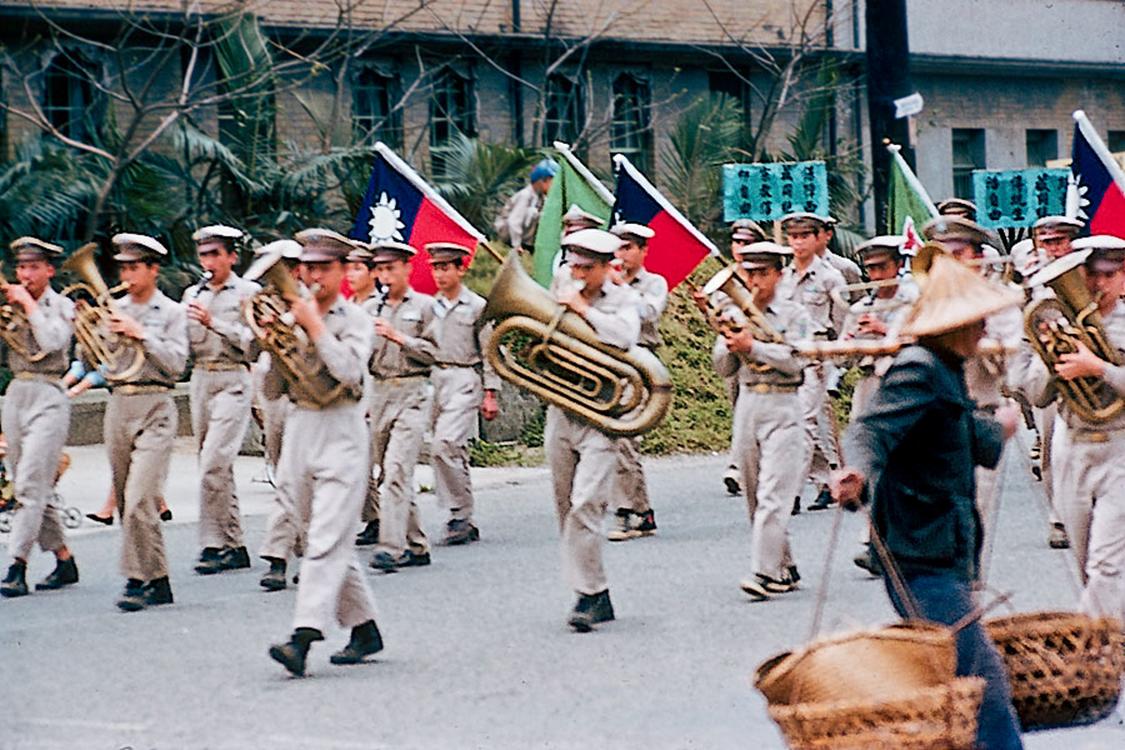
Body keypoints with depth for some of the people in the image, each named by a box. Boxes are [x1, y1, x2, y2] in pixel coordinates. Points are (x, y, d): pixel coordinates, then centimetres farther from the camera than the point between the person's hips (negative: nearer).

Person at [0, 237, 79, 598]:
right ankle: (65, 561, 19)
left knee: (30, 485, -14)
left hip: (47, 397, -6)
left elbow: (51, 342, -18)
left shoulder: (62, 306, -1)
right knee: (30, 488, 9)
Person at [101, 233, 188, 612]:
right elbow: (92, 361, 11)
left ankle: (139, 580, -13)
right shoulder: (114, 310, 12)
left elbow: (176, 363, -9)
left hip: (154, 408, -6)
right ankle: (158, 581, 16)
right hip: (118, 406, 6)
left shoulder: (171, 312, 1)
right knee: (126, 501, 7)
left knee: (140, 498, -16)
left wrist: (141, 334, -15)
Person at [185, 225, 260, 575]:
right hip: (200, 379, 6)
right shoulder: (192, 294, 15)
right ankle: (235, 546, 14)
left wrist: (214, 322, -18)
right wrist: (189, 322, -7)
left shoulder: (248, 292, -1)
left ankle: (213, 543, -12)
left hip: (233, 381, -6)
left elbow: (251, 339, -10)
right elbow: (183, 343, 13)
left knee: (213, 463, -16)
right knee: (218, 467, 8)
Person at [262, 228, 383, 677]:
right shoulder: (290, 319, 12)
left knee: (325, 541, -14)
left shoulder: (354, 320, 0)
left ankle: (304, 636, -25)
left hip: (340, 433, -6)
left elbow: (349, 371, -19)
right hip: (300, 429, 6)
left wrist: (315, 325, -14)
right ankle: (364, 628, 22)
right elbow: (273, 391, 11)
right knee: (333, 541, 11)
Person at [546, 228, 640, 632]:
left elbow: (626, 335, -20)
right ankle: (596, 597, 17)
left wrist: (583, 309, -16)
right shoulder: (562, 294, 13)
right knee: (566, 507, 8)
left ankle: (590, 595, -13)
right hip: (561, 412, 6)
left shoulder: (621, 298, -1)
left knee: (585, 505, -17)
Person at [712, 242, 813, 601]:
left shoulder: (794, 315, 0)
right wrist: (731, 345, -7)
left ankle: (765, 573, -19)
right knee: (754, 496, 8)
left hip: (783, 408, -5)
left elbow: (794, 361, -13)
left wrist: (752, 346, -16)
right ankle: (785, 568, 18)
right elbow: (723, 368, 12)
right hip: (747, 405, 5)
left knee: (772, 494, -14)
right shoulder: (735, 315, 13)